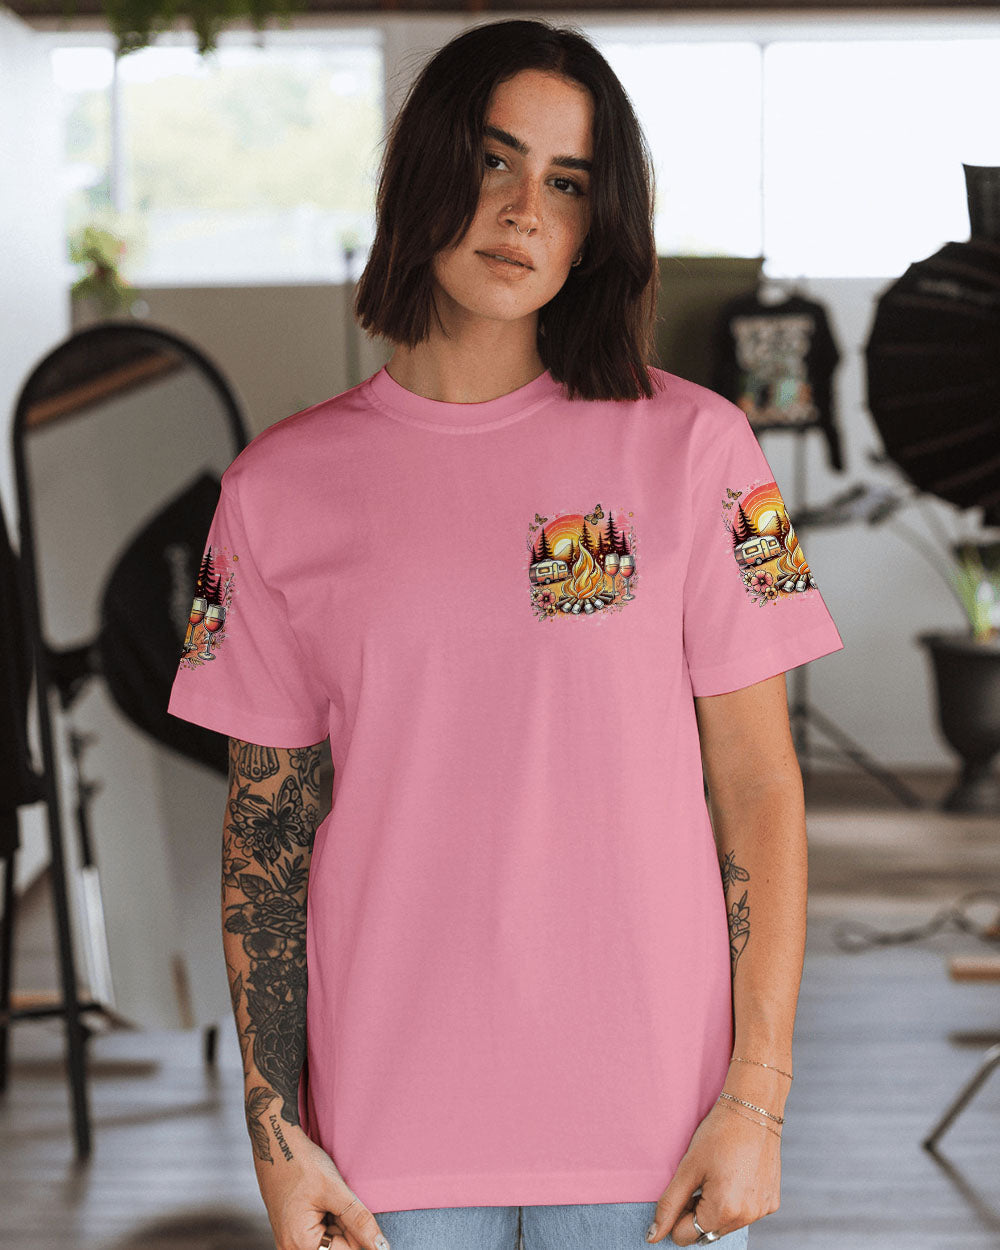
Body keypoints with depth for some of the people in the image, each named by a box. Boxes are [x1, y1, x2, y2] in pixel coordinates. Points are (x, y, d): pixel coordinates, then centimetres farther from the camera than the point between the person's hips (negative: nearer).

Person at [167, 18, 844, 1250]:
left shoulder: (689, 447, -3)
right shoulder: (280, 487, 1)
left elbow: (759, 789, -2)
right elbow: (265, 828, 4)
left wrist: (756, 1100, -7)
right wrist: (275, 1137, 1)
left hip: (652, 1117, -1)